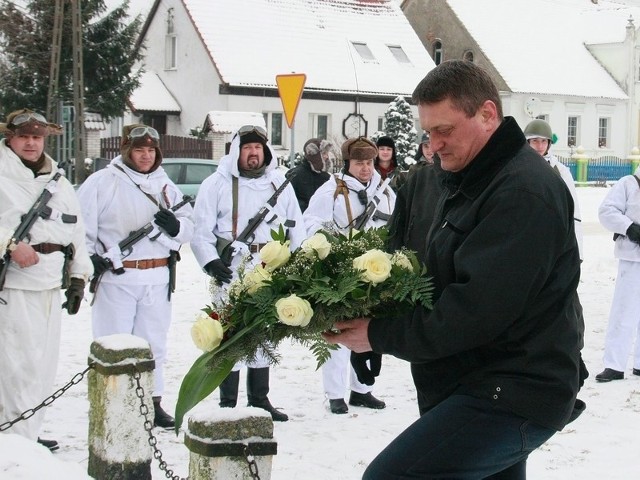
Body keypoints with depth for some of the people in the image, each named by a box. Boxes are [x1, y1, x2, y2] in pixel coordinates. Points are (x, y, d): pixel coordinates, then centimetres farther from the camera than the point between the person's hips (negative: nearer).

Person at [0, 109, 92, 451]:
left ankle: (31, 431, 21)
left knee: (44, 362, 11)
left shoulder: (60, 185, 19)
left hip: (53, 283, 7)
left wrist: (78, 278, 16)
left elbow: (76, 232, 21)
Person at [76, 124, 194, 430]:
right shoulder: (102, 182, -3)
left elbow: (188, 228, 14)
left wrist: (175, 226, -7)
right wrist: (91, 257, -11)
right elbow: (79, 224, -3)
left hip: (158, 278, 5)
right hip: (116, 278, -4)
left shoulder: (166, 186, 12)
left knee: (154, 343, 12)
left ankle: (153, 402, 23)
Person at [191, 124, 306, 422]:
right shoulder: (217, 183, 0)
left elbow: (296, 227, 17)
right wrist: (211, 261, -17)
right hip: (232, 271, -4)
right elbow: (201, 231, -3)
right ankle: (228, 404, 3)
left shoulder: (280, 183, 12)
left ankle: (259, 399, 24)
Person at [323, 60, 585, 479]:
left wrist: (379, 335, -16)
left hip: (514, 396, -10)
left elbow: (476, 310, -24)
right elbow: (445, 281, 20)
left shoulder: (525, 192, -18)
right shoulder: (469, 183, 16)